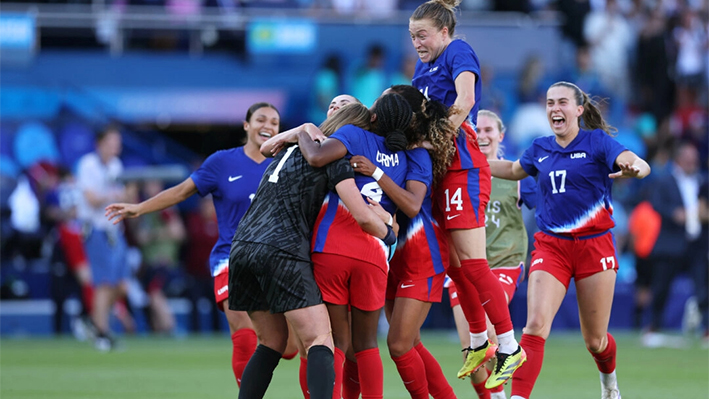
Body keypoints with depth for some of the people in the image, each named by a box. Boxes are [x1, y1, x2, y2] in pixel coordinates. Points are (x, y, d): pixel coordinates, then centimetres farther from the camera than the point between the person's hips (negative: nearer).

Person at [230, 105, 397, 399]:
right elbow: (362, 216, -7)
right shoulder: (334, 158, 1)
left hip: (242, 247, 8)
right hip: (283, 253, -8)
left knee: (272, 343, 18)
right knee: (320, 342, -11)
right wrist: (387, 234, 14)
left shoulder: (293, 148, 22)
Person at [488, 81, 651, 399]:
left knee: (595, 341, 7)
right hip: (550, 247, 2)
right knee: (535, 325, -19)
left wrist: (633, 168, -42)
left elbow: (641, 165, -18)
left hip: (594, 246, -2)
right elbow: (514, 170, 31)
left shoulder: (597, 142, -3)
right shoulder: (540, 149, 9)